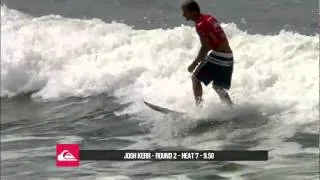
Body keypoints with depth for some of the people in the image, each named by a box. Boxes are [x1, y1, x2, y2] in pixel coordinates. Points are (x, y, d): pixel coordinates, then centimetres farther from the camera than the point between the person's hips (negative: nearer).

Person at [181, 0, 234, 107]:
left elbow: (205, 47, -18)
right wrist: (200, 59, 22)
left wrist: (194, 64, -12)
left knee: (196, 78, 1)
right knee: (218, 86, 20)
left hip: (218, 57, -9)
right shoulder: (209, 18, 13)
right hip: (228, 57, 9)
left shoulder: (201, 24, -13)